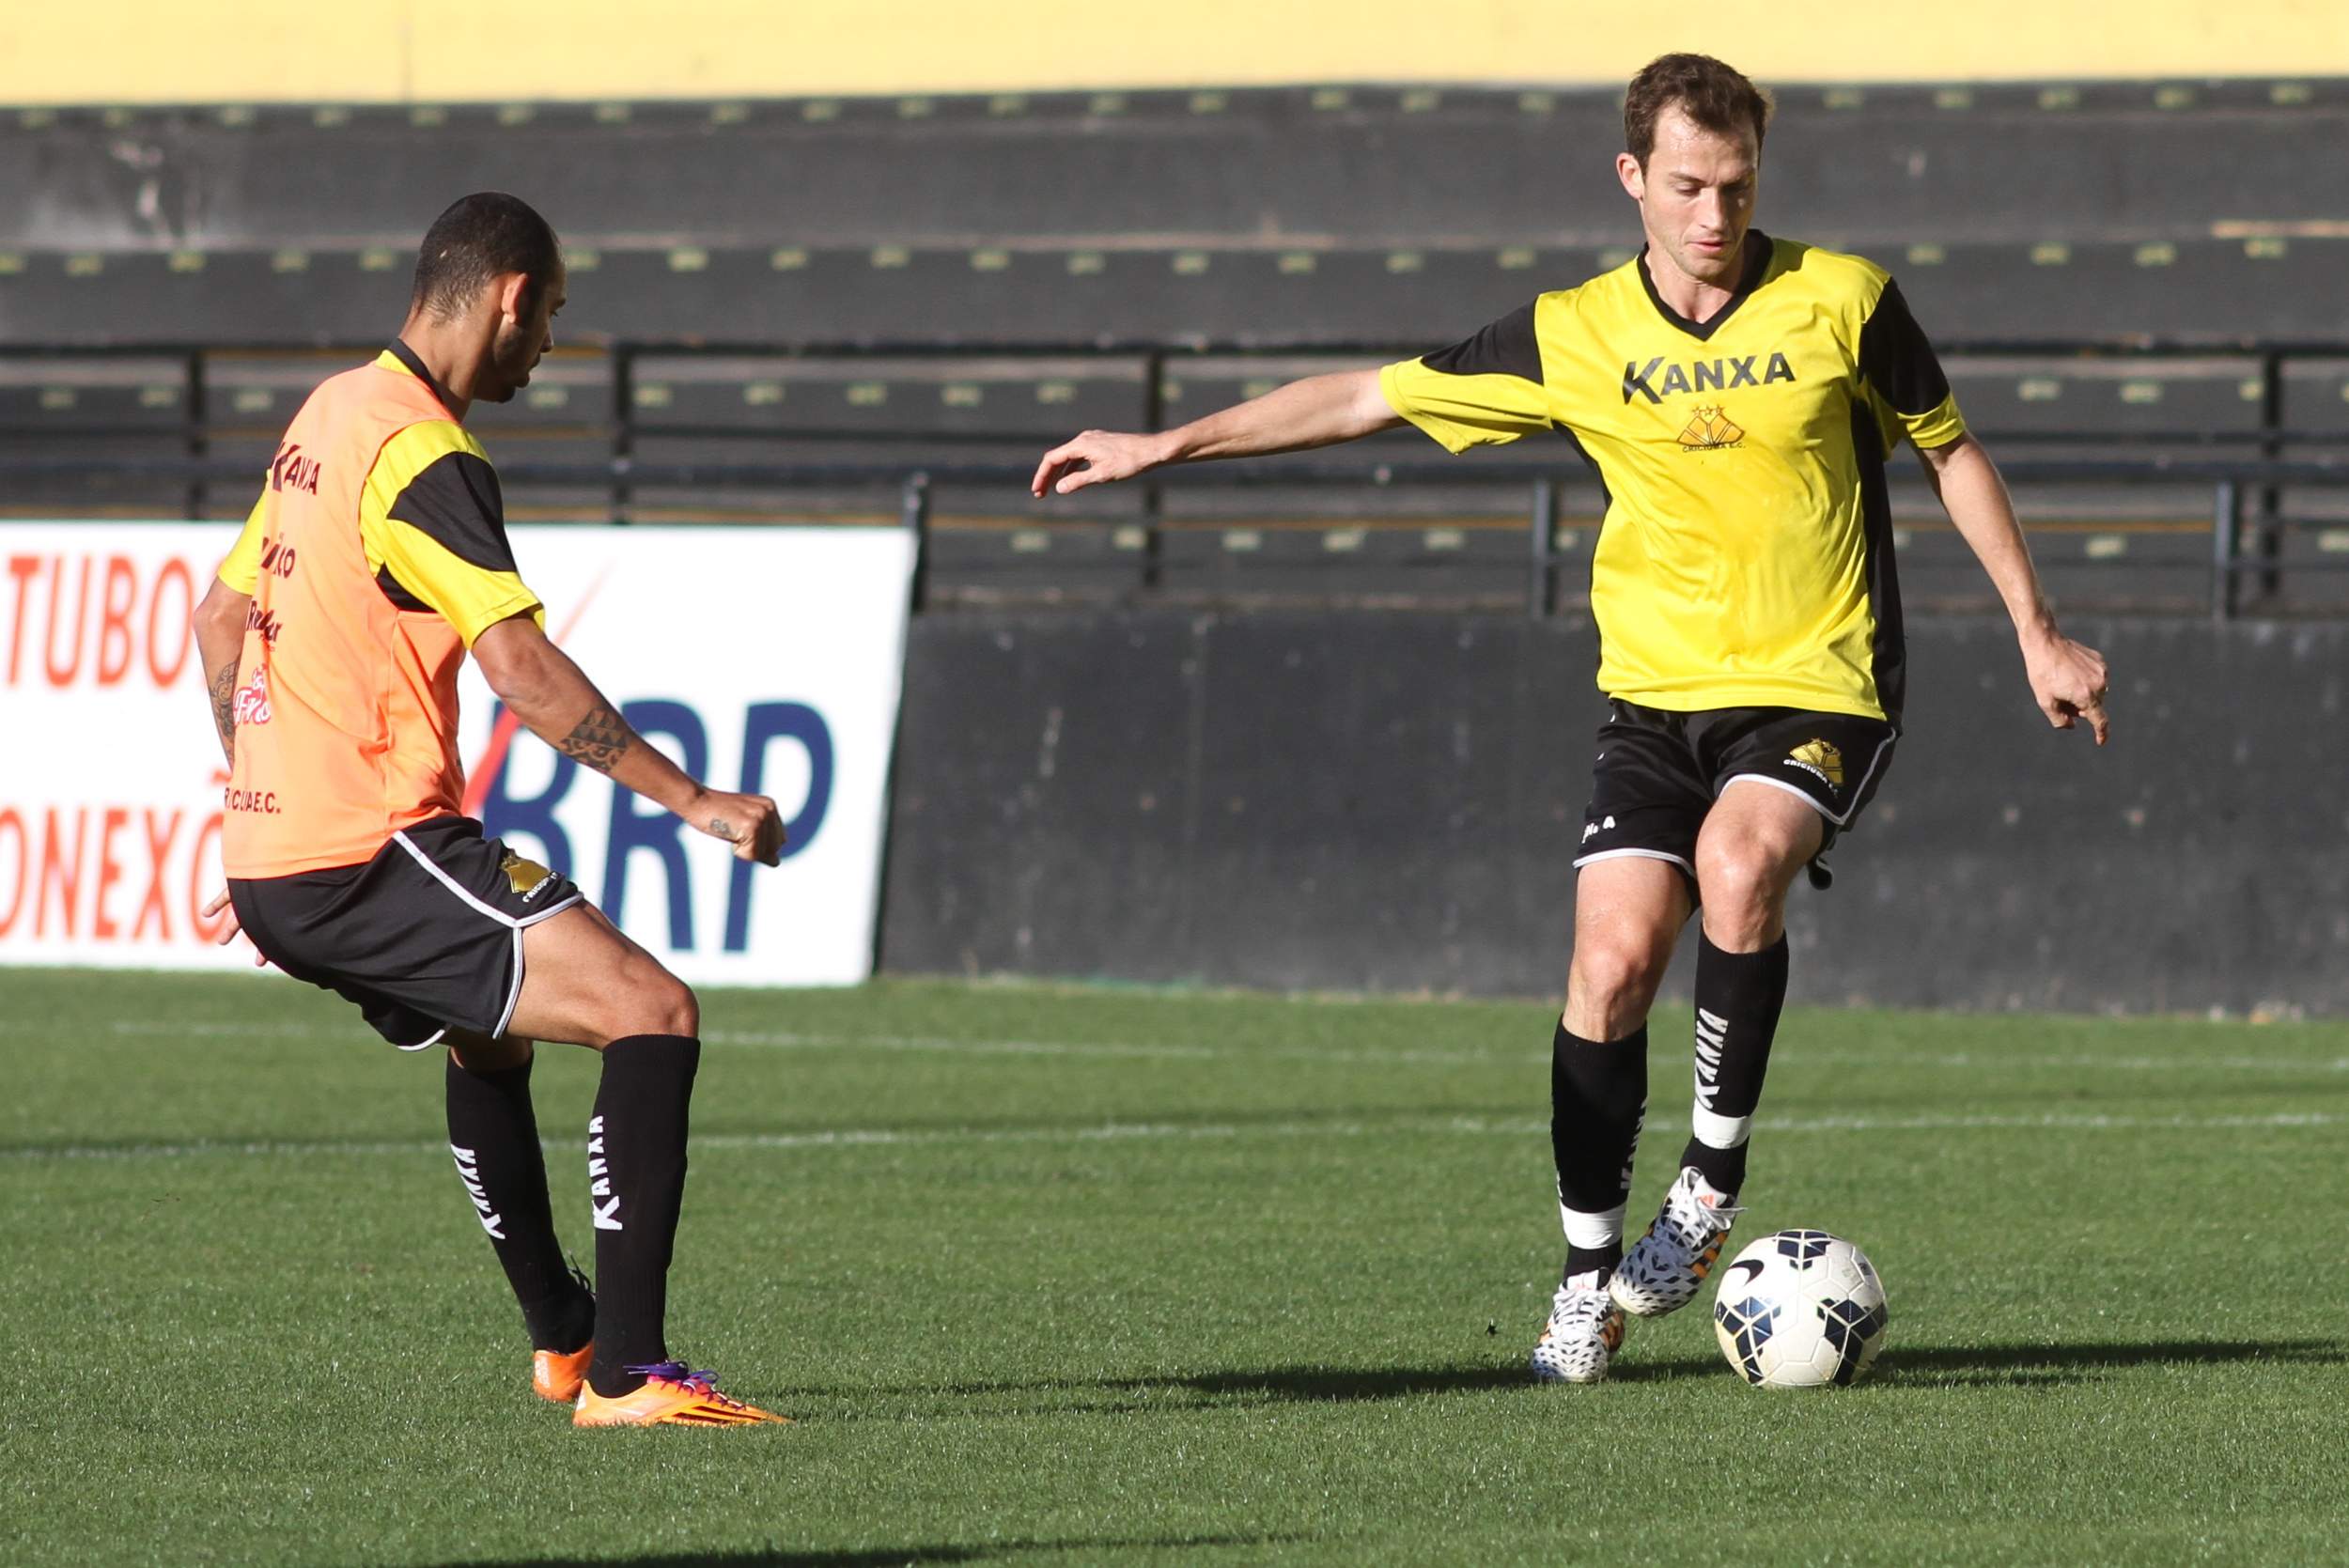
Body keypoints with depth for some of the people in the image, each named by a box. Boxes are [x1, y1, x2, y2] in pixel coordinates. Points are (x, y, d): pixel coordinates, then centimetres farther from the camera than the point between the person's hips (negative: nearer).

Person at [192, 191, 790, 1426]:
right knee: (652, 1013, -15)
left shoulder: (327, 416, 15)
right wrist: (694, 801, -19)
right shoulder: (422, 456, -15)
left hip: (271, 858, 10)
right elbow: (522, 671, -23)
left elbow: (221, 617, 25)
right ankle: (627, 1372, -21)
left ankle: (559, 1338, 43)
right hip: (368, 851, -10)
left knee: (487, 1034, 33)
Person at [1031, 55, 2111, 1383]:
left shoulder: (1841, 302, -3)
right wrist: (1167, 446, 6)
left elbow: (1952, 452, 11)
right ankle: (1592, 1283, 5)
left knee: (1738, 867, -31)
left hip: (1819, 690, -2)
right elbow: (1370, 398, 8)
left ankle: (1717, 1176, -14)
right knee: (1614, 964, -12)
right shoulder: (1576, 338, 1)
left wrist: (2037, 631, 11)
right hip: (1659, 690, 2)